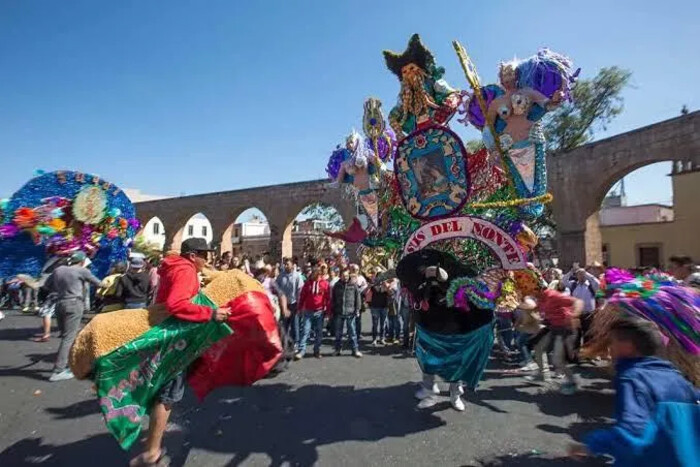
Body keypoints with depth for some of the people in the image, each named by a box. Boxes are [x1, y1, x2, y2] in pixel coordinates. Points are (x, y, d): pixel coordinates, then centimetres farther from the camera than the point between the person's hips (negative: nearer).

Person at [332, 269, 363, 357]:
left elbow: (358, 297, 0)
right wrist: (333, 311, 6)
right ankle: (337, 349, 24)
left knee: (352, 332, 2)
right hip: (338, 313, 2)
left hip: (350, 313, -2)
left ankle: (355, 350, 10)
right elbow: (333, 299, 8)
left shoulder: (353, 285, -2)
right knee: (338, 332, 11)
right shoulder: (337, 285, 4)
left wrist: (357, 309, -4)